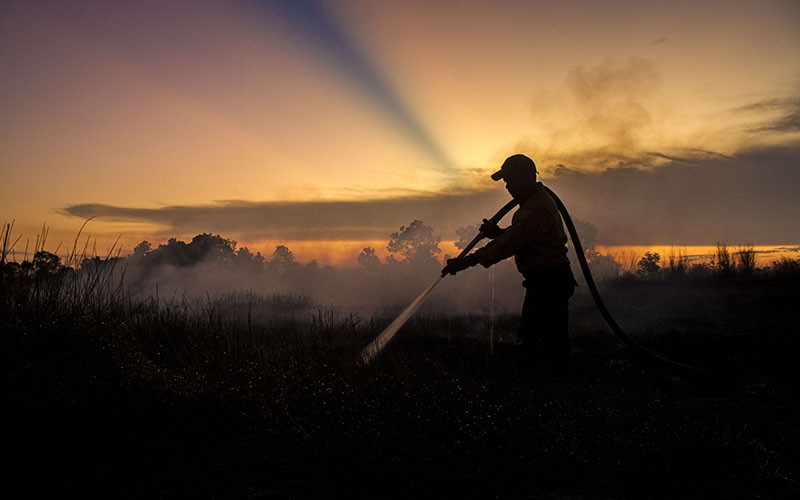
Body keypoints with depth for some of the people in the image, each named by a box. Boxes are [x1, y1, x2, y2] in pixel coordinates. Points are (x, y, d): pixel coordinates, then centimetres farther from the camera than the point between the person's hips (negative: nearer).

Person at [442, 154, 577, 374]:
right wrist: (498, 232, -2)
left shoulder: (537, 209, -22)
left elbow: (509, 244, -28)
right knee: (527, 340, 16)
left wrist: (467, 261, -29)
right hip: (544, 282, 11)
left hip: (549, 283, -11)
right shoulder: (536, 200, 15)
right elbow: (518, 236, 19)